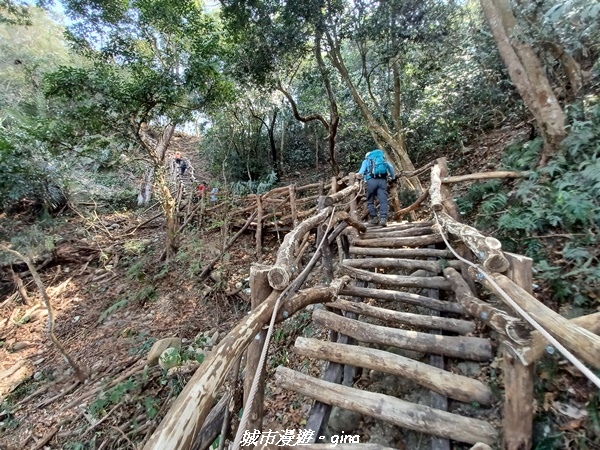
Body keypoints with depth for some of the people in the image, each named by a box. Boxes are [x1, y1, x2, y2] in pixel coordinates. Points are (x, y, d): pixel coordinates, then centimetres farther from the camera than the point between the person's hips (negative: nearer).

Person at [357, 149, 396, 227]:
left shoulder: (366, 161, 26)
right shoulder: (383, 160, 32)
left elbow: (361, 171, 7)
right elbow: (391, 167, 19)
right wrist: (393, 178, 26)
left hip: (372, 180, -1)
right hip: (382, 180, 2)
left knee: (370, 201, 9)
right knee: (383, 201, -6)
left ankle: (374, 218, 7)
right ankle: (383, 219, -18)